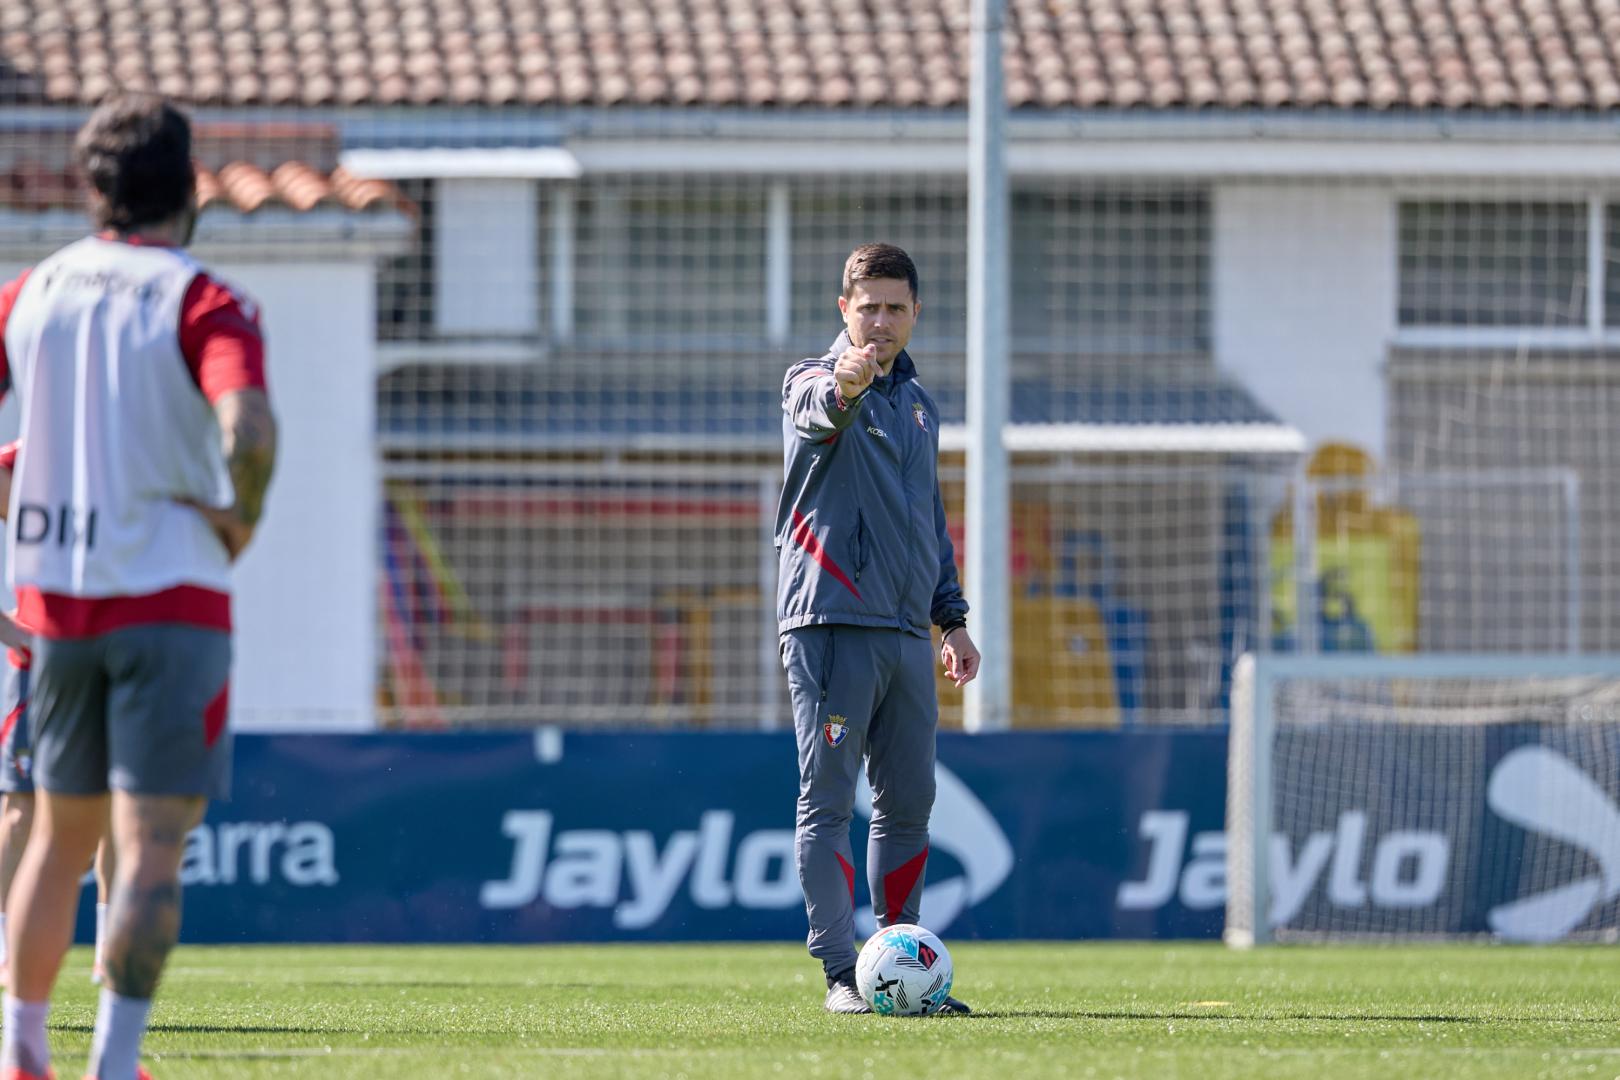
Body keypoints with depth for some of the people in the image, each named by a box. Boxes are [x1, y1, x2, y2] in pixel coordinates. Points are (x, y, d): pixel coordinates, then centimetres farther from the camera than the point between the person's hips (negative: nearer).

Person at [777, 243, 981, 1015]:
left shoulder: (916, 401, 18)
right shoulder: (812, 383, -3)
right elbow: (820, 409, -30)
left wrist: (951, 617, 21)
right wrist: (846, 383, -54)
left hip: (905, 633, 7)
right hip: (830, 625, -7)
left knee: (909, 803, 8)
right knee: (828, 800, -7)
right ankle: (840, 973, -8)